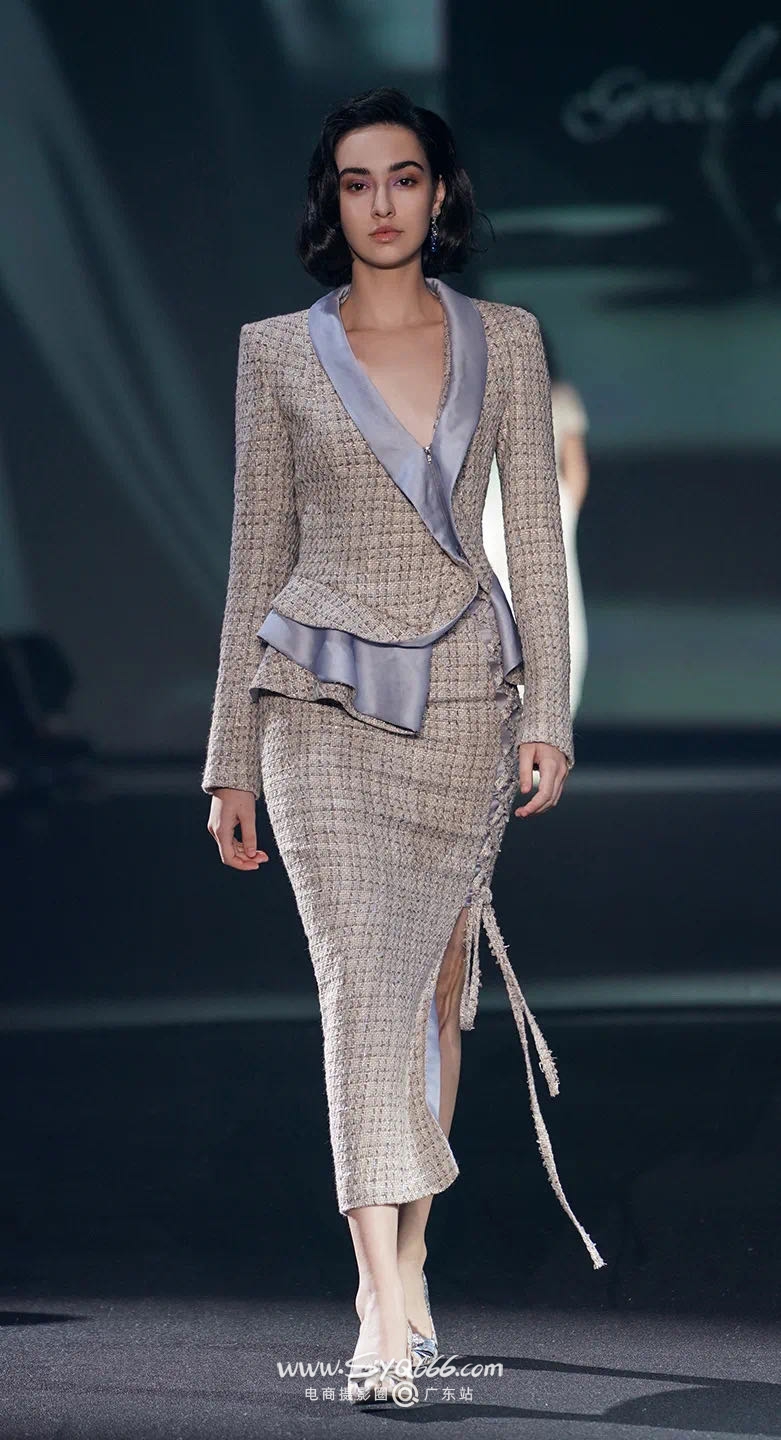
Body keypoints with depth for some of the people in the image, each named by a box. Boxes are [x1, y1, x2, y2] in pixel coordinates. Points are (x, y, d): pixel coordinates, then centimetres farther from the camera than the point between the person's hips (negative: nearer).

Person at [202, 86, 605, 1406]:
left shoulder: (504, 343, 7)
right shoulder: (279, 354, 4)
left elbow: (535, 538, 6)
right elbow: (257, 552, 7)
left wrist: (549, 710, -5)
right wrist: (231, 758, 5)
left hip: (467, 690, 2)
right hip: (325, 697, -2)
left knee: (437, 980, 7)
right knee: (364, 973, -14)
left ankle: (405, 1252, 20)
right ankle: (386, 1299, -20)